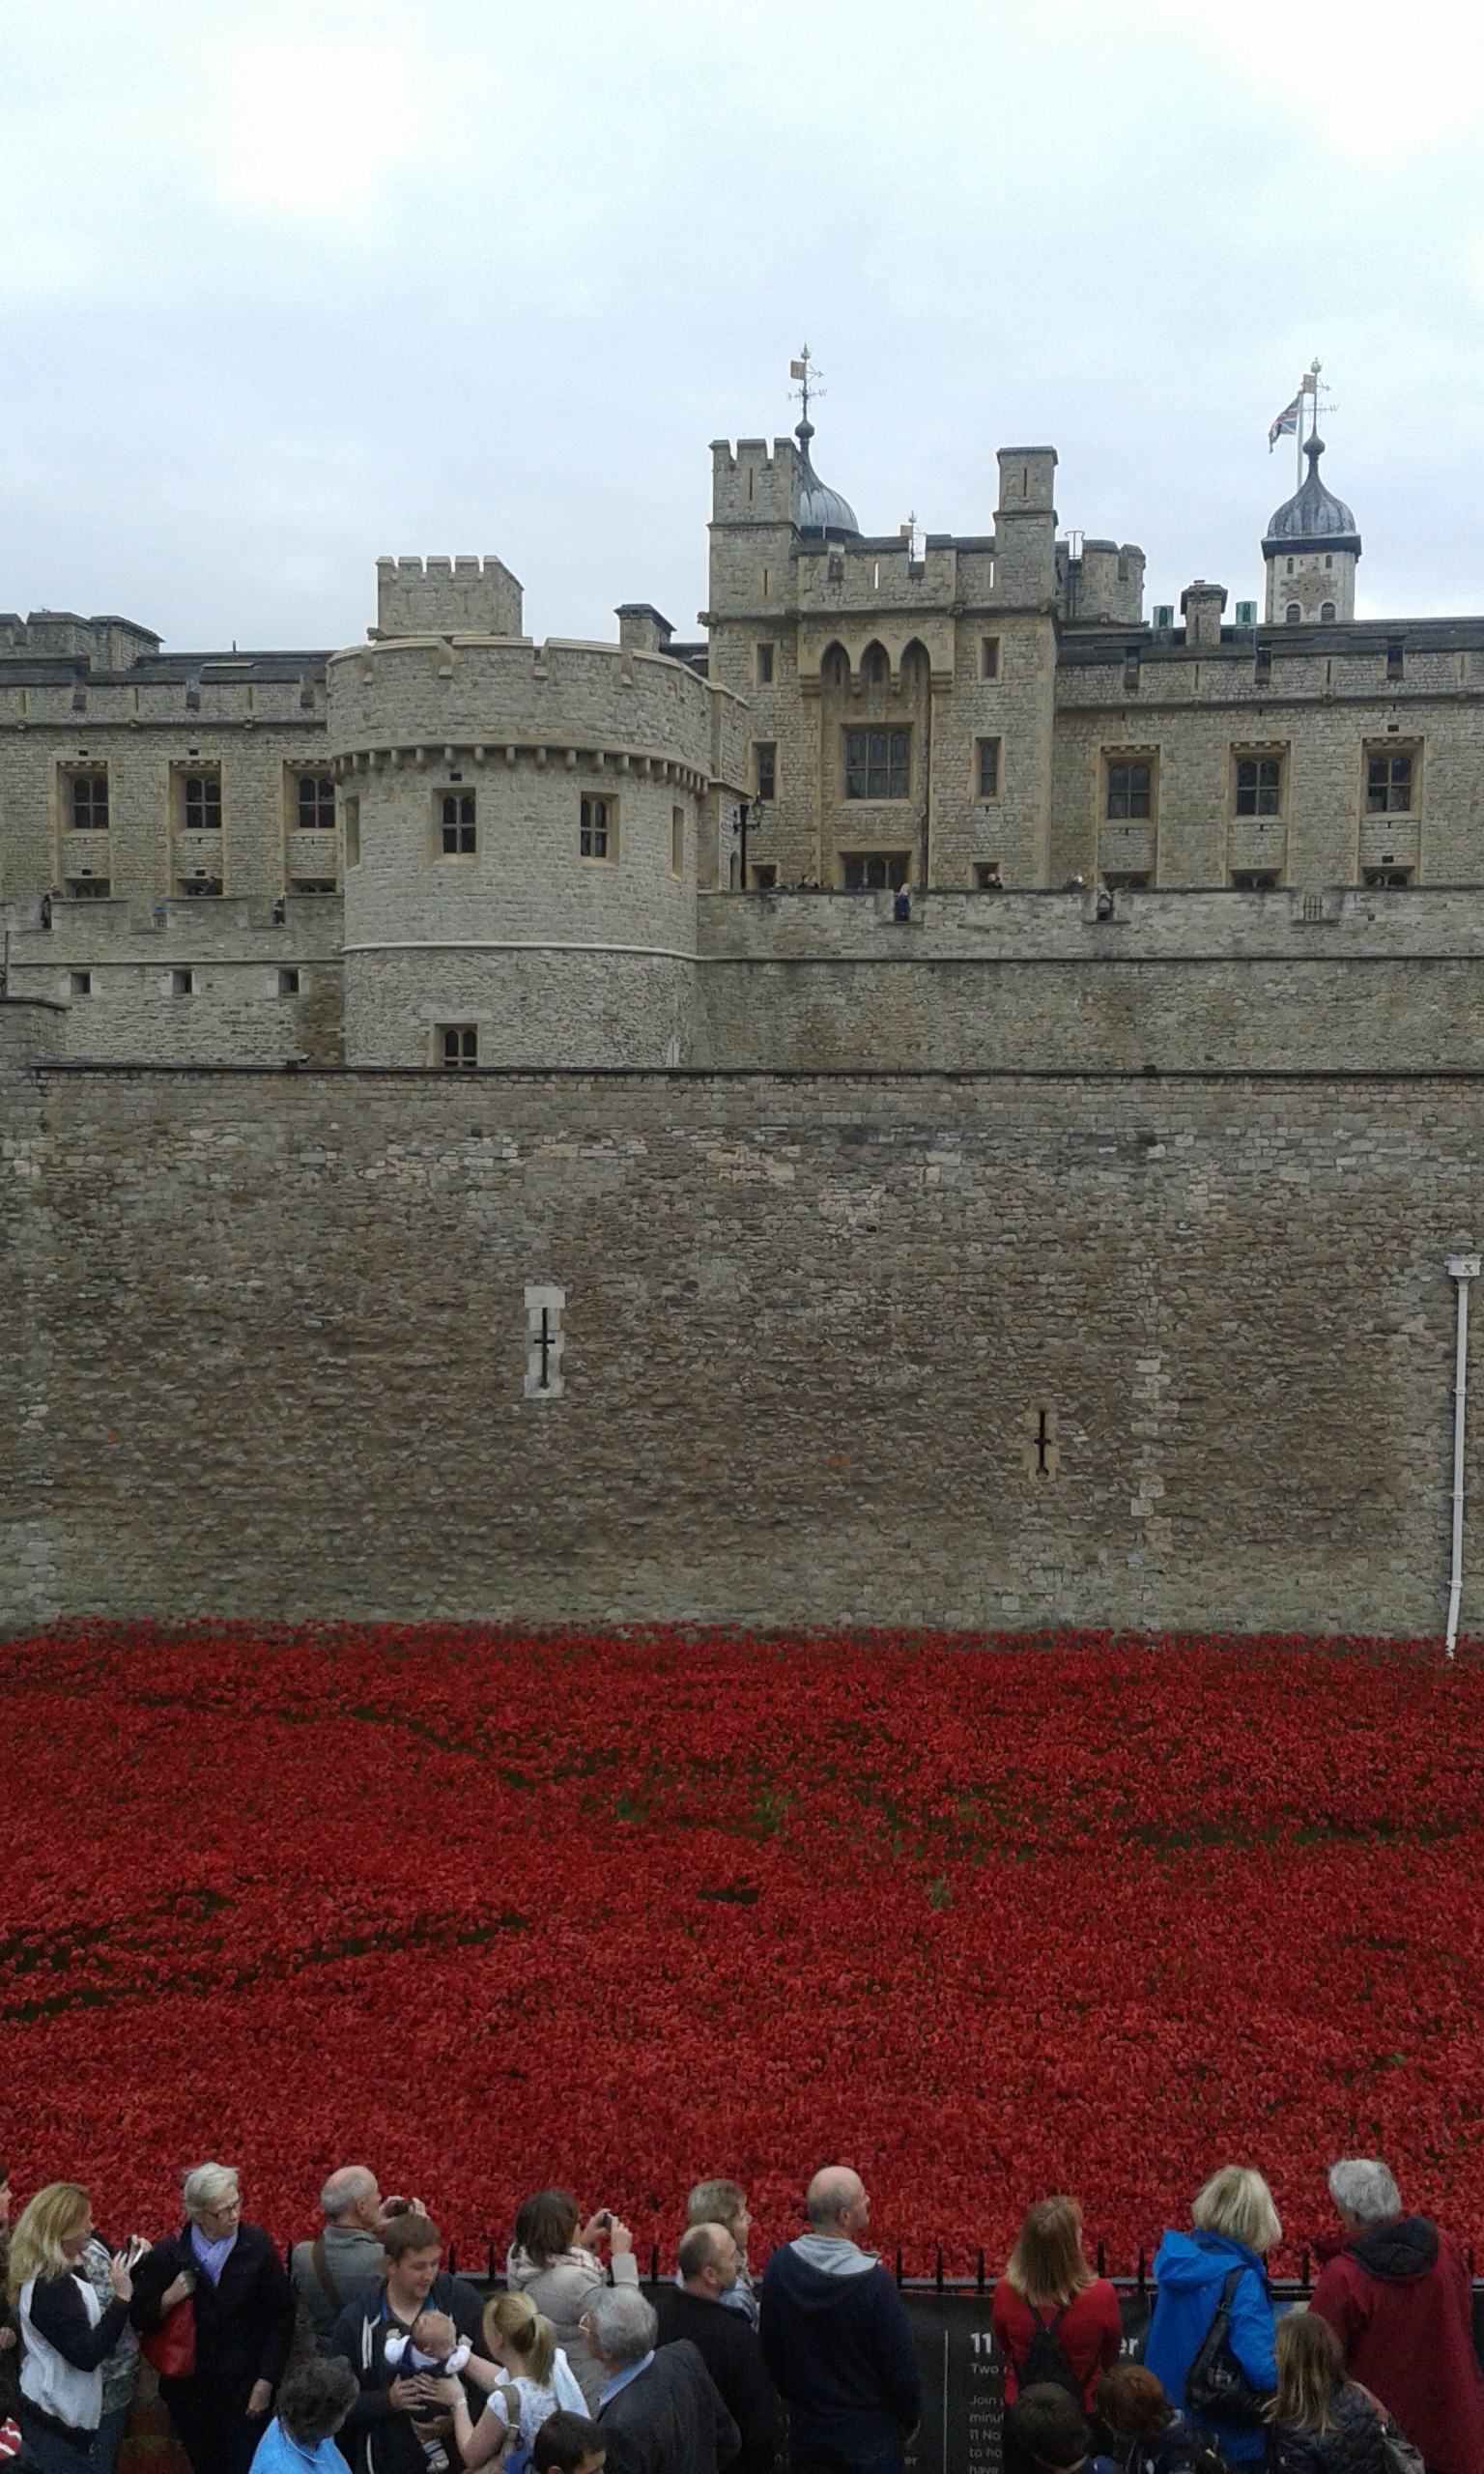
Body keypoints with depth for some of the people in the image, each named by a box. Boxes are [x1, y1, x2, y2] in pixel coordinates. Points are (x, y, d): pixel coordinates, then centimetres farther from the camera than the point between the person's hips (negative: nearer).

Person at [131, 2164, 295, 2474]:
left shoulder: (258, 2245, -10)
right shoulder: (169, 2253, -7)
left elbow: (281, 2316, -3)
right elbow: (141, 2320, 2)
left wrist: (266, 2380, -5)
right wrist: (168, 2299, -18)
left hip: (247, 2389, -1)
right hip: (190, 2389, 1)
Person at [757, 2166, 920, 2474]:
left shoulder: (780, 2266, -10)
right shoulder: (873, 2281, -24)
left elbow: (768, 2346, 3)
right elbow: (901, 2365, -16)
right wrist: (910, 2424, 2)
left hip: (805, 2432, 4)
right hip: (869, 2439, -4)